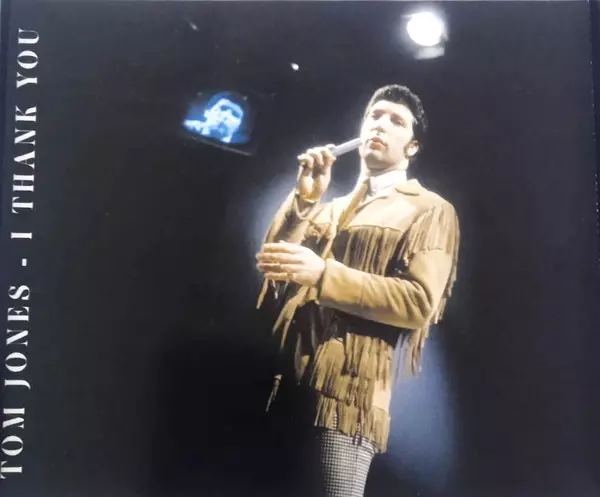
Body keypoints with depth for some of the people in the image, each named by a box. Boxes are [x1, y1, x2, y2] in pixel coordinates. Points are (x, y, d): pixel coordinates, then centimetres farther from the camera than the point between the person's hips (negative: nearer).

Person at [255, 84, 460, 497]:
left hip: (351, 386, -5)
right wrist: (304, 199, -1)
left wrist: (323, 275, -19)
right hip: (285, 374, 6)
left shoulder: (430, 210, 4)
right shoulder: (331, 208, 21)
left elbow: (419, 302, -10)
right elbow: (272, 265, 11)